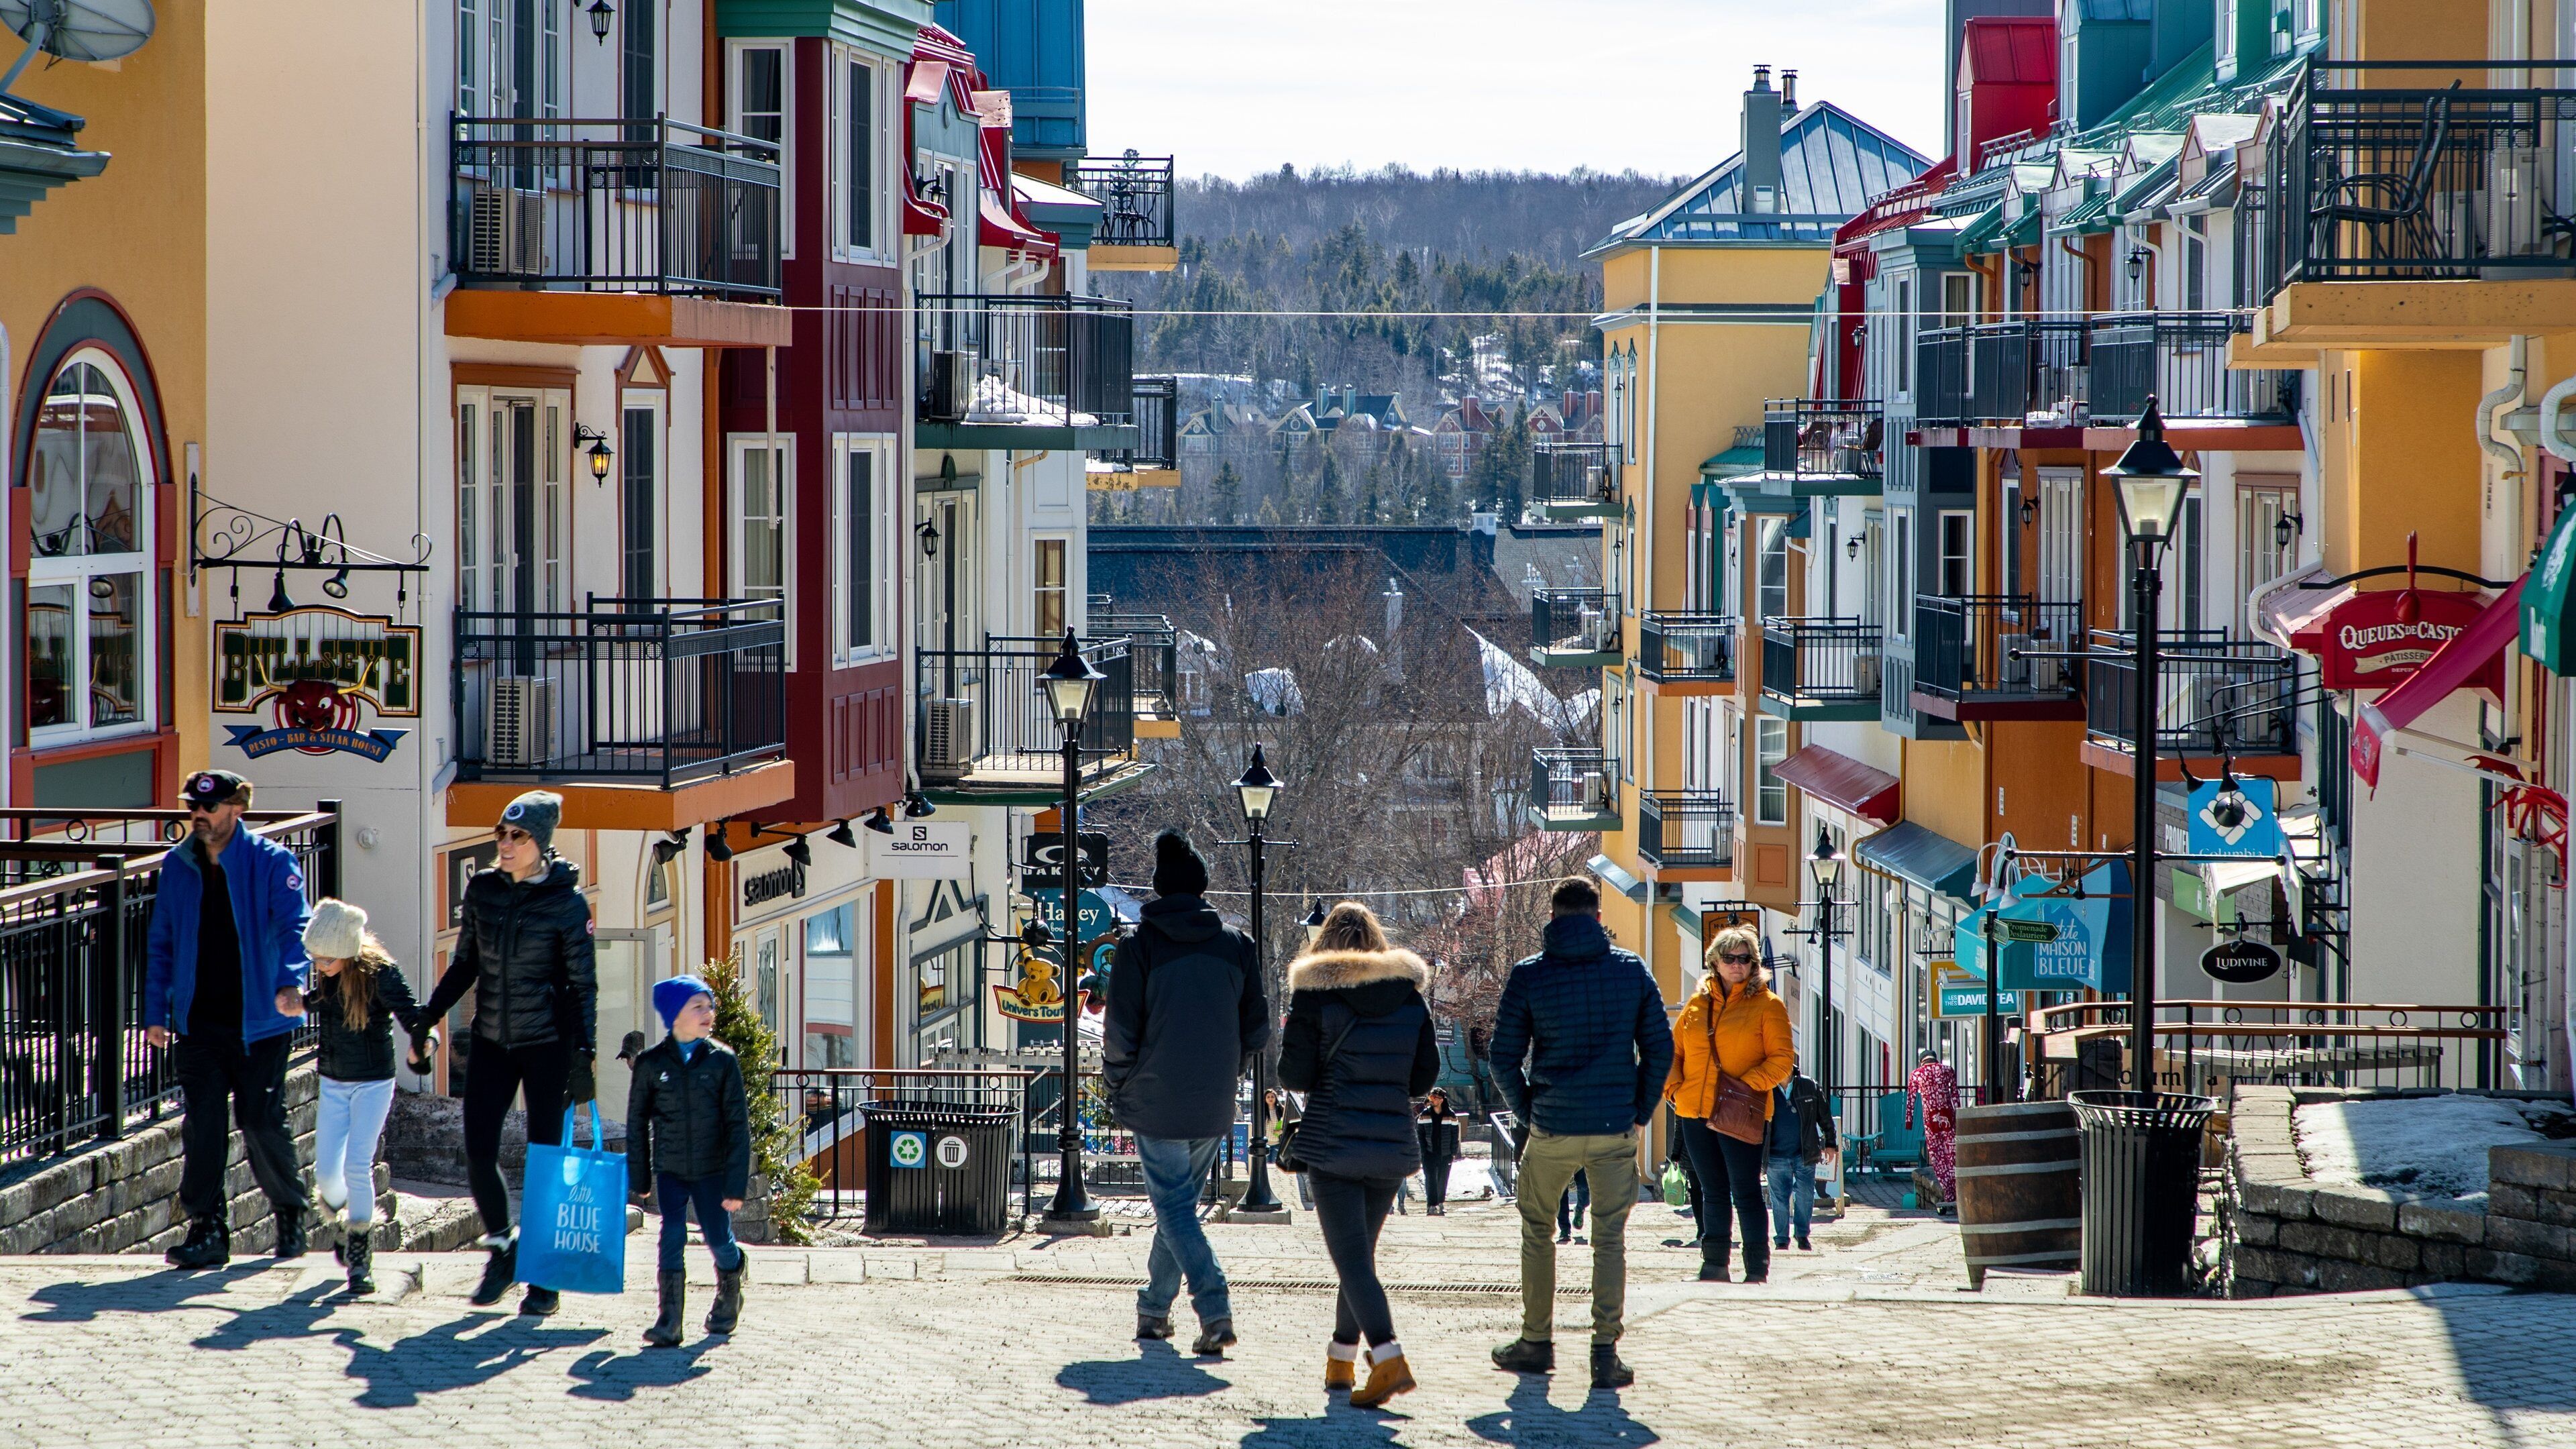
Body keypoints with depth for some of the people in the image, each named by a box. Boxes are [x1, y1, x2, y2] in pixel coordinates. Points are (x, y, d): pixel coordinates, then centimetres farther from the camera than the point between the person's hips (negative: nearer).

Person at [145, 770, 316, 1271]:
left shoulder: (272, 863, -5)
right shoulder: (177, 867, 8)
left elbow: (293, 926, -16)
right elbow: (161, 943, 14)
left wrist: (291, 982, -34)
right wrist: (156, 1011, 8)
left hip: (259, 1022, -3)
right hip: (199, 1023, 3)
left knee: (262, 1123, 2)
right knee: (201, 1126, -3)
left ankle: (290, 1214, 24)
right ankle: (208, 1231, 1)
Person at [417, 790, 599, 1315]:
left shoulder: (566, 902, -9)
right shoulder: (482, 890, 2)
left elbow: (582, 983, -7)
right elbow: (465, 964, 14)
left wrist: (583, 1054, -12)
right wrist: (429, 1016, 9)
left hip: (547, 1043, -4)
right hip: (492, 1040, 4)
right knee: (478, 1153, -3)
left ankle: (544, 1277, 11)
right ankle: (501, 1248, 21)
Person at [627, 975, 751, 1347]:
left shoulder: (722, 1061, -7)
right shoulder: (651, 1063, -4)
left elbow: (738, 1125, -6)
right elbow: (636, 1123, 5)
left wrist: (737, 1185, -10)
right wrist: (639, 1177, 6)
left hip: (712, 1170, 0)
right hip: (670, 1170, 0)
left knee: (718, 1239, 6)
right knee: (672, 1238, -10)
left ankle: (729, 1295, 38)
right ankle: (669, 1322, -8)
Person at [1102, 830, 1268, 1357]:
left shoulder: (1140, 947, -8)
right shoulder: (1237, 946, 2)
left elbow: (1120, 1034, -8)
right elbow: (1256, 1029, 6)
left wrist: (1115, 1086, 9)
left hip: (1156, 1103, -4)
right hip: (1215, 1108, 4)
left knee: (1175, 1206, -1)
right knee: (1180, 1201, 19)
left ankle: (1214, 1308, -18)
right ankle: (1155, 1306, 28)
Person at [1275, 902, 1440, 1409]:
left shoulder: (1314, 991, -5)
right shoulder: (1410, 994, 6)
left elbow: (1294, 1073, -6)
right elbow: (1426, 1073, 7)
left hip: (1334, 1141, -4)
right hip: (1394, 1143, 4)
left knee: (1351, 1258, -8)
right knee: (1361, 1252, 19)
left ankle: (1389, 1360, -23)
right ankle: (1342, 1358, 25)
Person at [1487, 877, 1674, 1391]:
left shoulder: (1529, 975, -3)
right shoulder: (1631, 970, 1)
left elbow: (1504, 1059, -3)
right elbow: (1660, 1049, 1)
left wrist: (1529, 1112, 9)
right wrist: (1640, 1112, 10)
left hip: (1552, 1130, -1)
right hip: (1616, 1128, 1)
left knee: (1537, 1231, 17)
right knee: (1610, 1237, 7)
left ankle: (1536, 1343, 21)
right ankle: (1606, 1353, -1)